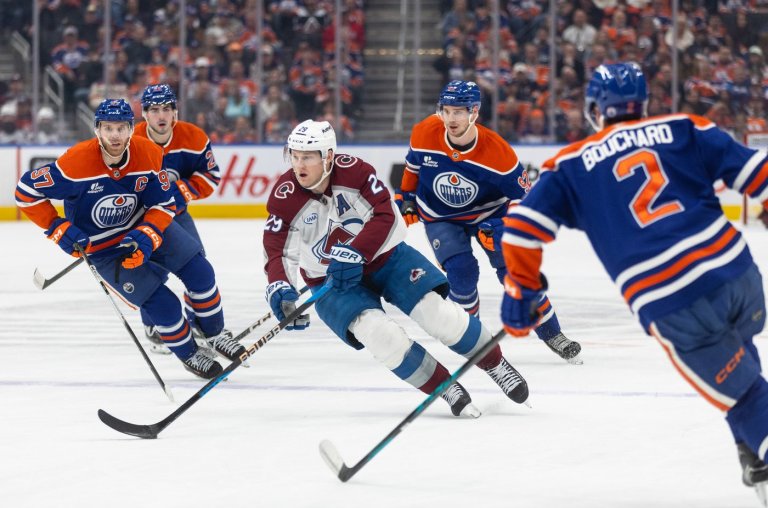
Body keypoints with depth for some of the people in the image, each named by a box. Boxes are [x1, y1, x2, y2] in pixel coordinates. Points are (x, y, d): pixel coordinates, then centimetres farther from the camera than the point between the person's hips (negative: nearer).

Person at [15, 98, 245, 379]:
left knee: (199, 271, -4)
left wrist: (146, 237, -26)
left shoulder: (149, 154, -19)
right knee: (163, 304, -11)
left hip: (146, 225, 4)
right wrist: (59, 228, -21)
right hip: (102, 248, -4)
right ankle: (189, 354, 16)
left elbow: (164, 205, -9)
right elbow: (26, 190, -21)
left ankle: (214, 334, 21)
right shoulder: (76, 162, -30)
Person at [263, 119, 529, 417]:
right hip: (332, 282, 0)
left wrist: (353, 254, -36)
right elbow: (278, 251, -18)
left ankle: (496, 364, 10)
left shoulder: (353, 171, -18)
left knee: (436, 312, -15)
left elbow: (385, 217, -23)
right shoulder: (285, 196, -16)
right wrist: (280, 289, -38)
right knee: (379, 333, -25)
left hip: (385, 257, 0)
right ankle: (446, 389, -8)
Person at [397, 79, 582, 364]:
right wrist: (407, 197, 11)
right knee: (461, 272, -20)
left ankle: (551, 334, 9)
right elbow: (413, 163, 2)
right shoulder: (425, 134, -23)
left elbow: (521, 194, -17)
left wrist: (506, 227, -31)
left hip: (488, 213, -1)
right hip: (440, 217, 1)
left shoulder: (497, 152, -29)